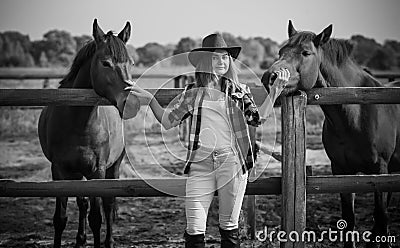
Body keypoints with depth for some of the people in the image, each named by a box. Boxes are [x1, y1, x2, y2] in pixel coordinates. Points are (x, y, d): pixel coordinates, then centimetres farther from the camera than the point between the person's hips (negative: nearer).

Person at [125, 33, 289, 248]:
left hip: (232, 162, 0)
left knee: (229, 225, 7)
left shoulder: (239, 91, 10)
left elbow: (257, 118, 2)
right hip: (200, 163, 0)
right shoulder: (192, 93, 11)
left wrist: (275, 89, -2)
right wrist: (149, 100, 5)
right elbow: (168, 121, 14)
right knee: (194, 228, -4)